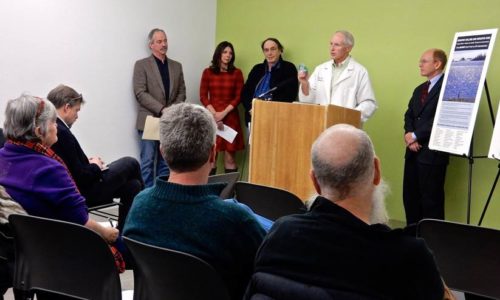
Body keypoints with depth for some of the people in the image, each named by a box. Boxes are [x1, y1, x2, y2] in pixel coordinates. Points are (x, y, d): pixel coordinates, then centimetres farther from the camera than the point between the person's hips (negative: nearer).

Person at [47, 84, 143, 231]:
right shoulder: (61, 133, -28)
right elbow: (81, 177, -26)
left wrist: (89, 162, 3)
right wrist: (95, 166, -7)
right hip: (82, 195, -9)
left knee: (132, 185, 14)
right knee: (130, 163, 5)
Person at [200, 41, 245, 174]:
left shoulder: (237, 73, 5)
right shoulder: (208, 72, 6)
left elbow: (238, 97, 0)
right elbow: (203, 96, 3)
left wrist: (223, 113, -11)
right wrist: (214, 114, -10)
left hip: (230, 116, 0)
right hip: (212, 116, 0)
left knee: (230, 157, -1)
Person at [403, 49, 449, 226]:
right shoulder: (419, 90, 20)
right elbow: (409, 115, 14)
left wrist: (416, 135, -12)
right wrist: (409, 135, -6)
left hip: (432, 152, -8)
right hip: (414, 151, 8)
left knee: (431, 198, -1)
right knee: (410, 196, 11)